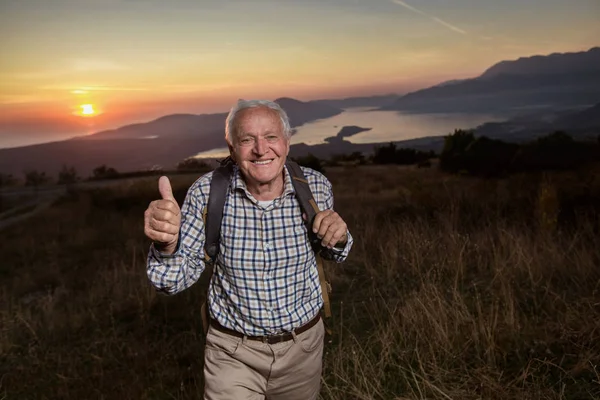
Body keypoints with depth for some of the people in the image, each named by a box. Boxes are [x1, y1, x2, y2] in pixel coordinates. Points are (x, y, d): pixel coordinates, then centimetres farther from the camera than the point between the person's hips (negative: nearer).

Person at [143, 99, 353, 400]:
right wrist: (167, 245, -36)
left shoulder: (315, 186, -12)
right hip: (233, 353, -2)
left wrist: (339, 239, -19)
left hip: (303, 345, 3)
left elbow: (334, 255, 5)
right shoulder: (207, 193, -17)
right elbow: (177, 280, -14)